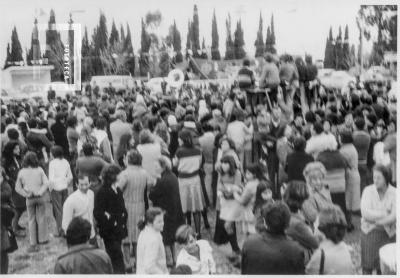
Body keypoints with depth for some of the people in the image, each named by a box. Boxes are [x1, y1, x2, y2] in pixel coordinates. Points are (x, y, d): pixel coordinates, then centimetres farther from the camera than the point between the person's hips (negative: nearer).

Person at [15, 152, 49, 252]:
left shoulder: (21, 172, -3)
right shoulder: (39, 170, -6)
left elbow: (17, 187, -2)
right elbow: (46, 183, -12)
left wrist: (26, 194, -2)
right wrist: (40, 192, -9)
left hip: (30, 199, 1)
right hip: (40, 197, -1)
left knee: (31, 220, 9)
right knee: (41, 218, 13)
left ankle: (33, 243, 7)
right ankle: (42, 239, 19)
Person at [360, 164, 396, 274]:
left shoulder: (394, 193, -7)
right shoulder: (368, 190, -5)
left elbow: (394, 216, -16)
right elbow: (365, 213, -16)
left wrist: (375, 219, -20)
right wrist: (386, 214, -17)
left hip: (388, 233, 0)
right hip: (369, 232, 0)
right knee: (367, 265, 5)